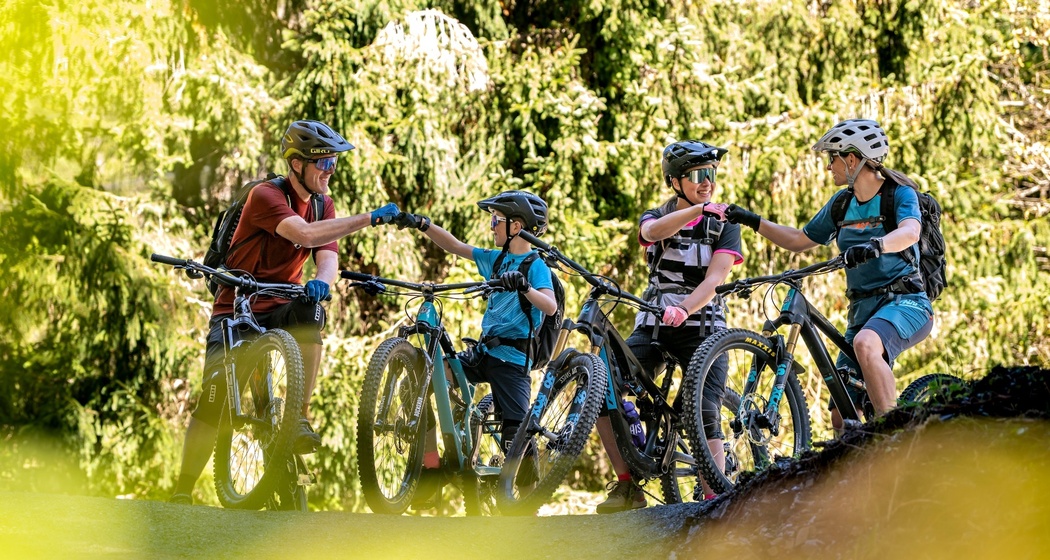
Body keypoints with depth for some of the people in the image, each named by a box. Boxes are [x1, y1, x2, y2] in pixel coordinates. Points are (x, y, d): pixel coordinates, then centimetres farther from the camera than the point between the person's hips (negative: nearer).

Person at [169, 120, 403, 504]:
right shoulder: (266, 196, -16)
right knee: (215, 394, -17)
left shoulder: (323, 205, 4)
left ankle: (299, 418, -25)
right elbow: (305, 234, -34)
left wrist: (321, 281, -37)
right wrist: (370, 219, -36)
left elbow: (328, 255, -12)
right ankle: (183, 490, -2)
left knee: (310, 313, -32)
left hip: (280, 308, 4)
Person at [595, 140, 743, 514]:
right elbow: (655, 231, -21)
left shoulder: (724, 226, 2)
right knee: (602, 393, -15)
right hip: (652, 325, 2)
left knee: (705, 418, -17)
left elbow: (714, 280, -13)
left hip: (701, 328, -2)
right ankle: (627, 486, -5)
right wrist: (699, 208, -35)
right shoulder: (656, 217, 7)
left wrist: (684, 310, -32)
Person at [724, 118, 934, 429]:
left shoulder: (900, 194, -7)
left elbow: (910, 232, -29)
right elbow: (799, 241, 23)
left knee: (865, 343, -40)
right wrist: (752, 221, 13)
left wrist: (876, 245, -49)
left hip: (905, 301, -7)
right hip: (863, 308, 7)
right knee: (842, 418, 0)